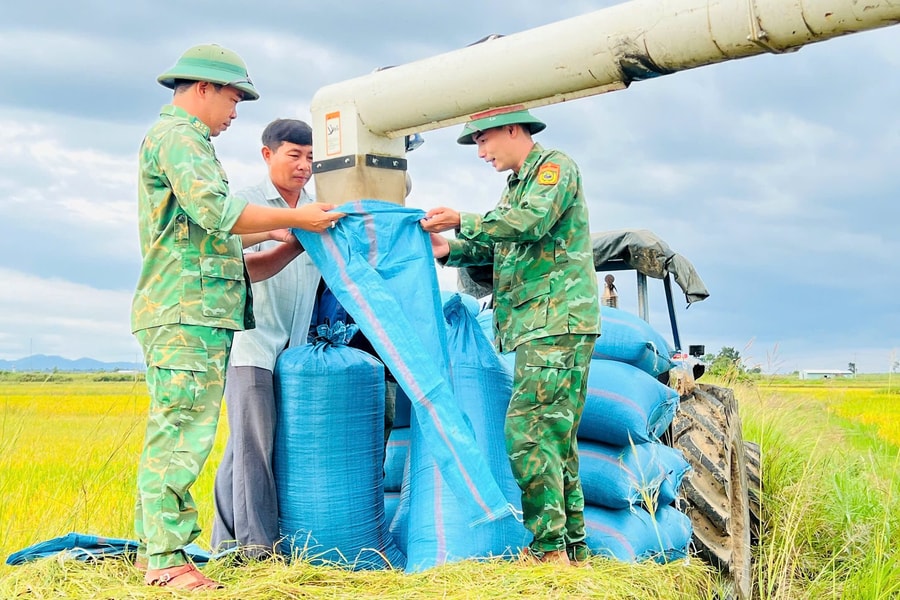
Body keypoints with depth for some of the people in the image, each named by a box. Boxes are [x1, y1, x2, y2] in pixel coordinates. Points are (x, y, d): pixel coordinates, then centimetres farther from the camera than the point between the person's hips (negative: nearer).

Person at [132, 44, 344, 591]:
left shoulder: (181, 139, 27)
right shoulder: (178, 136, -7)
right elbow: (216, 212, -19)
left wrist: (265, 234, 23)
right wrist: (295, 218, -13)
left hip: (192, 314, 11)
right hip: (188, 311, -11)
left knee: (172, 434, 10)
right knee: (182, 431, -12)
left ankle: (154, 548, 14)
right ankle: (166, 559, -11)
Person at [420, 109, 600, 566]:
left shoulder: (556, 167, -3)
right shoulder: (517, 184, 26)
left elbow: (530, 222, -21)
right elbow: (496, 248, 20)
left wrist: (461, 221, -15)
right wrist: (449, 250, 3)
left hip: (557, 324, -10)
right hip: (535, 327, 10)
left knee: (527, 431, -16)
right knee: (555, 438, 10)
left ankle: (549, 549, -14)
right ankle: (573, 549, 15)